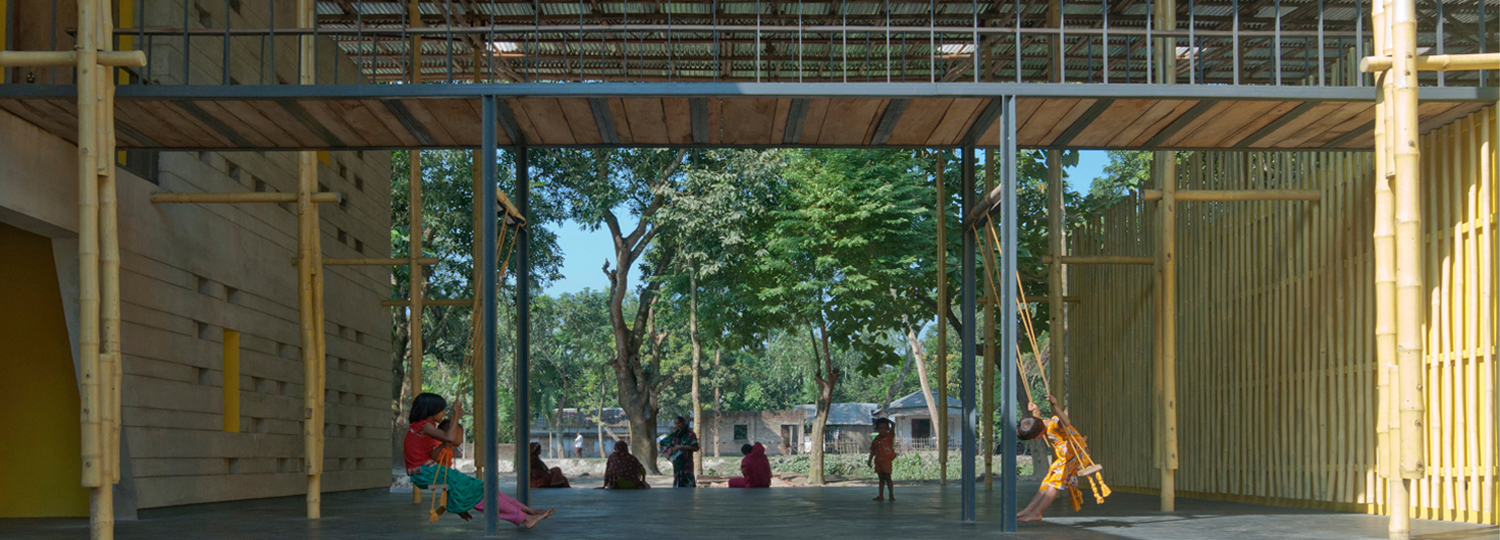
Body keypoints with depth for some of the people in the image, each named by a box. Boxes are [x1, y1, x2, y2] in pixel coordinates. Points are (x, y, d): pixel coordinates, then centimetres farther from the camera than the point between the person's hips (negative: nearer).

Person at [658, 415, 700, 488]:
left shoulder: (690, 434, -6)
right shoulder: (676, 433, 13)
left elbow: (695, 448, -15)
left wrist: (681, 447, -18)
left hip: (685, 462, -7)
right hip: (677, 461, 7)